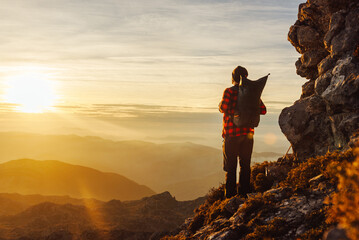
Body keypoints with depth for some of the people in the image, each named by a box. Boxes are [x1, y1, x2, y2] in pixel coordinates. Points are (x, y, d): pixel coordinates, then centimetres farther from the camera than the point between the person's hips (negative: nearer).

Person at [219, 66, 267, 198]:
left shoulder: (229, 91, -8)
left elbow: (224, 108, -21)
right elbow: (263, 110, 4)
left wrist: (220, 105, 1)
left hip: (231, 134, -3)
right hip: (247, 134, 4)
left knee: (230, 166, 3)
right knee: (245, 165, 12)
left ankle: (230, 195, 3)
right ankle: (243, 193, 15)